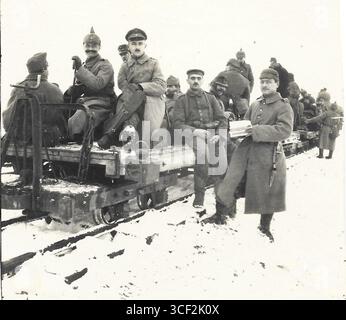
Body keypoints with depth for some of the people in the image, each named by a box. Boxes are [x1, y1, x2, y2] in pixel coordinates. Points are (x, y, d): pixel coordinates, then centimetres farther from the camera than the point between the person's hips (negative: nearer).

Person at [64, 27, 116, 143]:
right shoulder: (84, 65, 23)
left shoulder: (105, 65, 0)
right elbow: (79, 87, 27)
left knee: (72, 124, -30)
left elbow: (98, 84, -19)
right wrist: (71, 91, 2)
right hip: (82, 102, 8)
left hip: (98, 106, -8)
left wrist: (80, 68, -20)